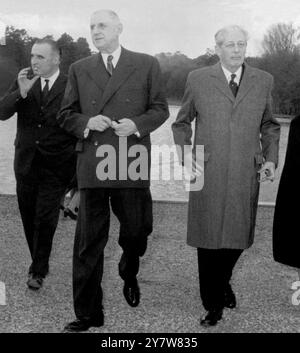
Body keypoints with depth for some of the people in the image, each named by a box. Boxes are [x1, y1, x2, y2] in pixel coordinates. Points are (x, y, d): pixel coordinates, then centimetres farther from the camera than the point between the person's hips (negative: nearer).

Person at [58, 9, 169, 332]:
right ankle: (87, 313, 12)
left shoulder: (146, 65, 7)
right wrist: (87, 122, -8)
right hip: (92, 164, 1)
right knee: (88, 241, 2)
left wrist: (137, 124, -11)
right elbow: (66, 115, 13)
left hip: (132, 163, -1)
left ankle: (129, 277, 45)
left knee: (135, 232, 11)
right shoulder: (78, 69, 12)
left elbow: (160, 109, 8)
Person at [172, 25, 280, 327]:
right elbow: (182, 123, 11)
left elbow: (269, 125, 16)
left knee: (238, 237, 10)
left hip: (246, 177, 2)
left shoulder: (263, 81, 8)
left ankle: (222, 282, 41)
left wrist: (270, 159, 3)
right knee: (208, 240, 3)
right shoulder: (198, 79, 3)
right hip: (207, 175, -2)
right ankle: (213, 305, 20)